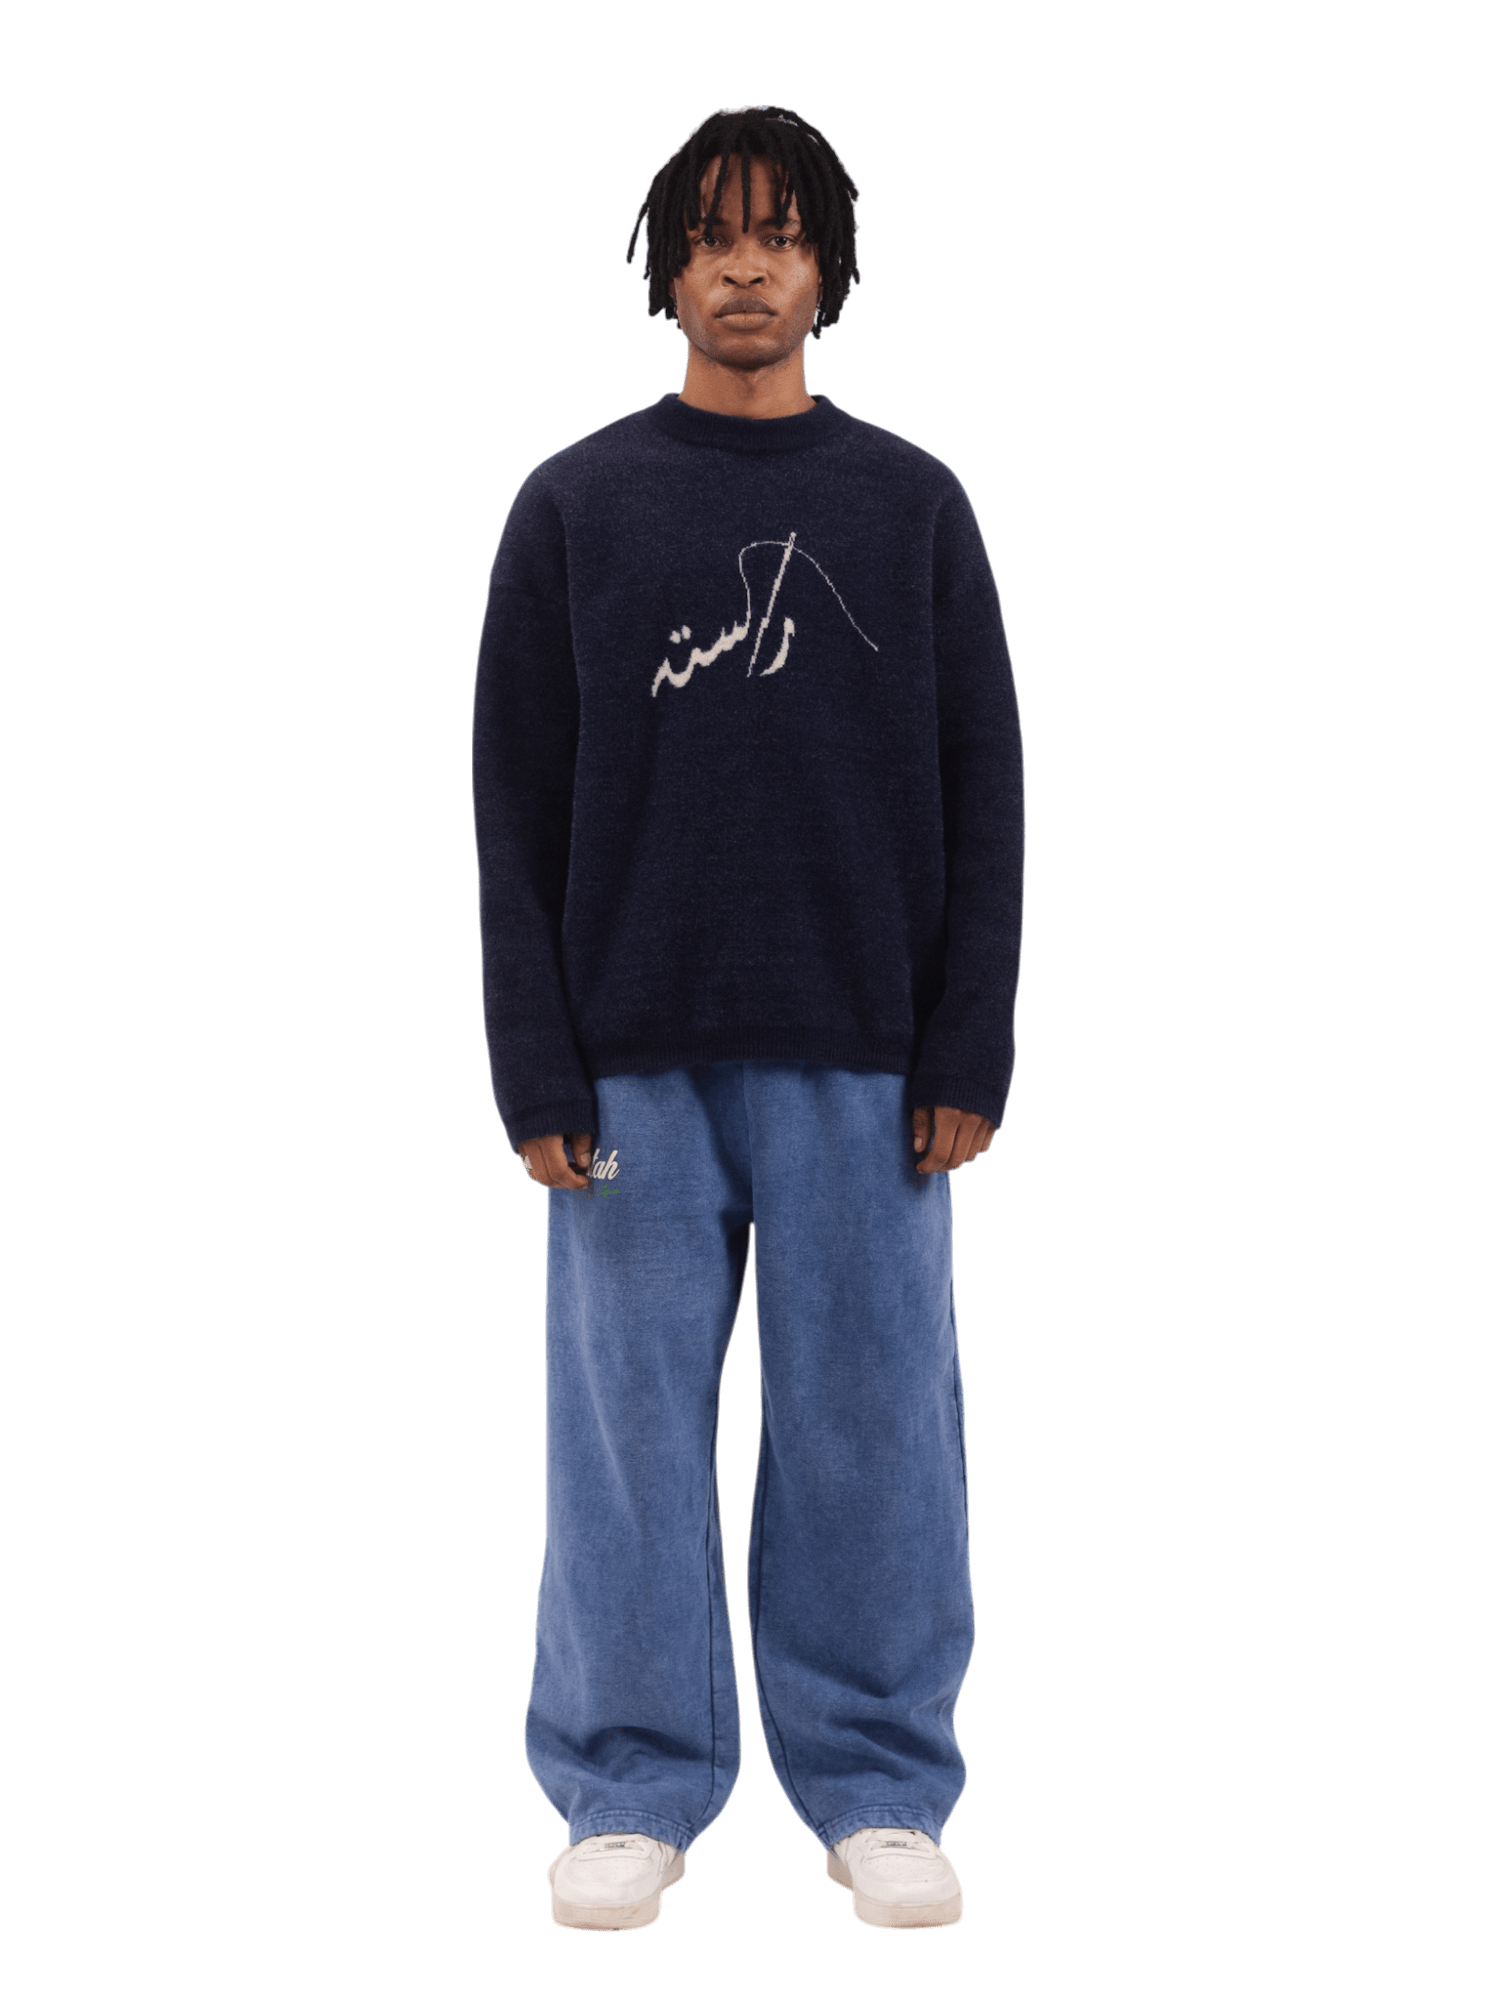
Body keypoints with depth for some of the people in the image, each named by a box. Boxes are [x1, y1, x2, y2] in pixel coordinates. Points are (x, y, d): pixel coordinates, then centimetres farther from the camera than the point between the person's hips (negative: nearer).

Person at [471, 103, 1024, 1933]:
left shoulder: (914, 505, 7)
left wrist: (970, 1051, -3)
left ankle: (881, 1790, 17)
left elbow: (983, 793, 5)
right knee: (631, 1419, 4)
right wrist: (537, 1067, -5)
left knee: (871, 1423, 4)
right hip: (639, 1055, 0)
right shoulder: (572, 505, 5)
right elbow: (515, 802, 2)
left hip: (859, 1060, 0)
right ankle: (633, 1792, 16)